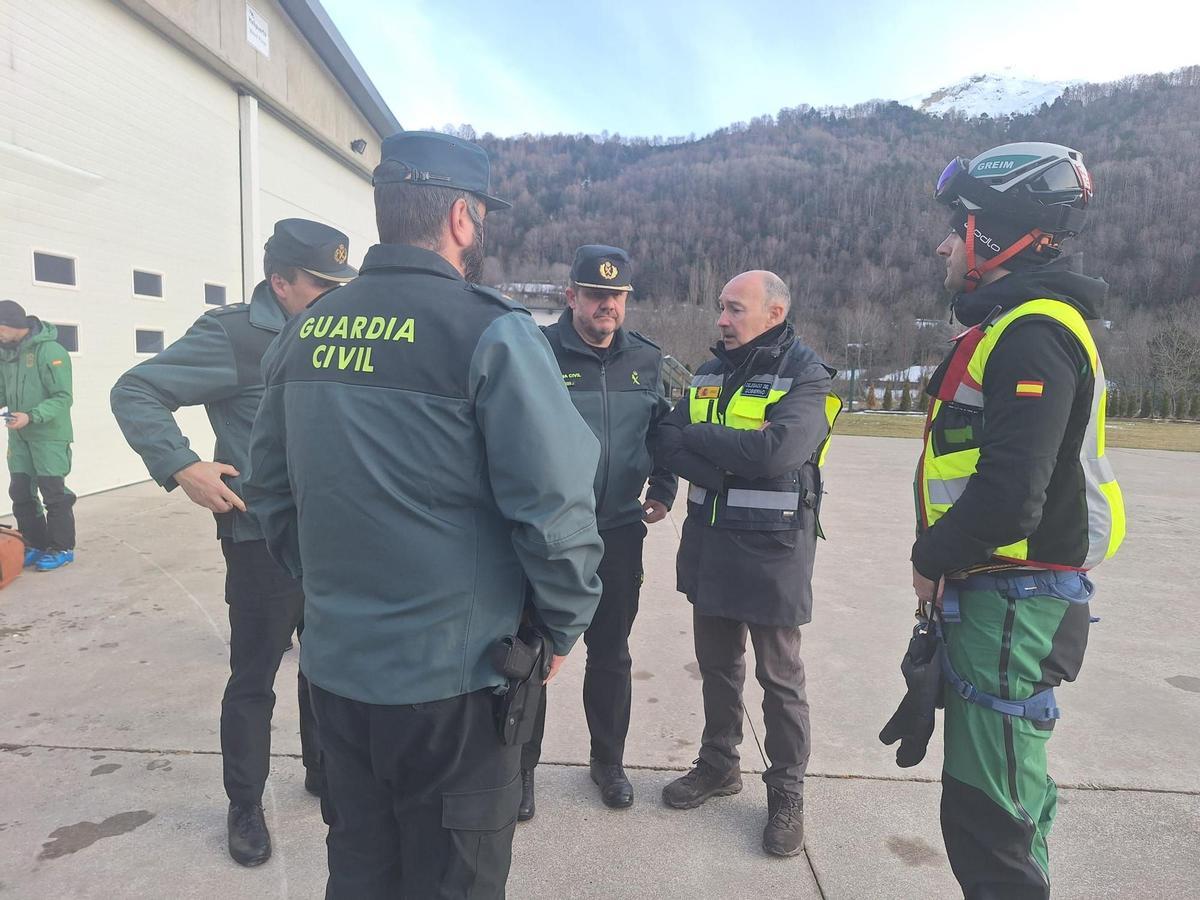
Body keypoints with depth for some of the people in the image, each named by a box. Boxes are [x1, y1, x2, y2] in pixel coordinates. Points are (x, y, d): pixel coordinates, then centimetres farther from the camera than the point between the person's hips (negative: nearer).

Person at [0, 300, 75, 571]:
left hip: (49, 435, -7)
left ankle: (62, 548, 9)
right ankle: (35, 545, 20)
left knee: (53, 492, -2)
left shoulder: (50, 351, -15)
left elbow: (62, 398, -17)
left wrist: (32, 416, -27)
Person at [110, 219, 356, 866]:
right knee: (254, 680, 10)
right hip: (263, 540, -6)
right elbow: (133, 393, -11)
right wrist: (181, 467, -20)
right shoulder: (233, 336, -13)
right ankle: (245, 805, 29)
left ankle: (324, 771, 39)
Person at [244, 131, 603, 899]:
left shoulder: (307, 330, 3)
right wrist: (563, 625, -4)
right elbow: (554, 505, -20)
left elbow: (272, 489, 10)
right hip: (451, 677, -6)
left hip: (335, 664, 6)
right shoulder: (488, 330, -16)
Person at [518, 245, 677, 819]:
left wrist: (662, 490, 8)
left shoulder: (646, 360, 6)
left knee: (611, 654, 17)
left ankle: (608, 761, 37)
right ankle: (520, 768, 29)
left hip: (619, 534, 4)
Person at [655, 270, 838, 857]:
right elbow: (666, 445, -2)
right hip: (708, 545, 6)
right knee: (716, 665, 18)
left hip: (771, 550, -5)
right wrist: (725, 472, -19)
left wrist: (697, 437, -15)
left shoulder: (807, 376, -10)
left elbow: (777, 451, -27)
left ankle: (786, 791, 27)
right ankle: (718, 764, 37)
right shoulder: (710, 373, 8)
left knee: (779, 678, 8)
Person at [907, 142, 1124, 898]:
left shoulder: (1032, 333, -18)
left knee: (988, 815, -1)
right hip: (999, 592, 10)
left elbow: (1009, 496, -27)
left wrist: (931, 560, -10)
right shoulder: (1015, 325, 16)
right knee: (1003, 792, 22)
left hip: (1012, 602, -10)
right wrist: (947, 561, 7)